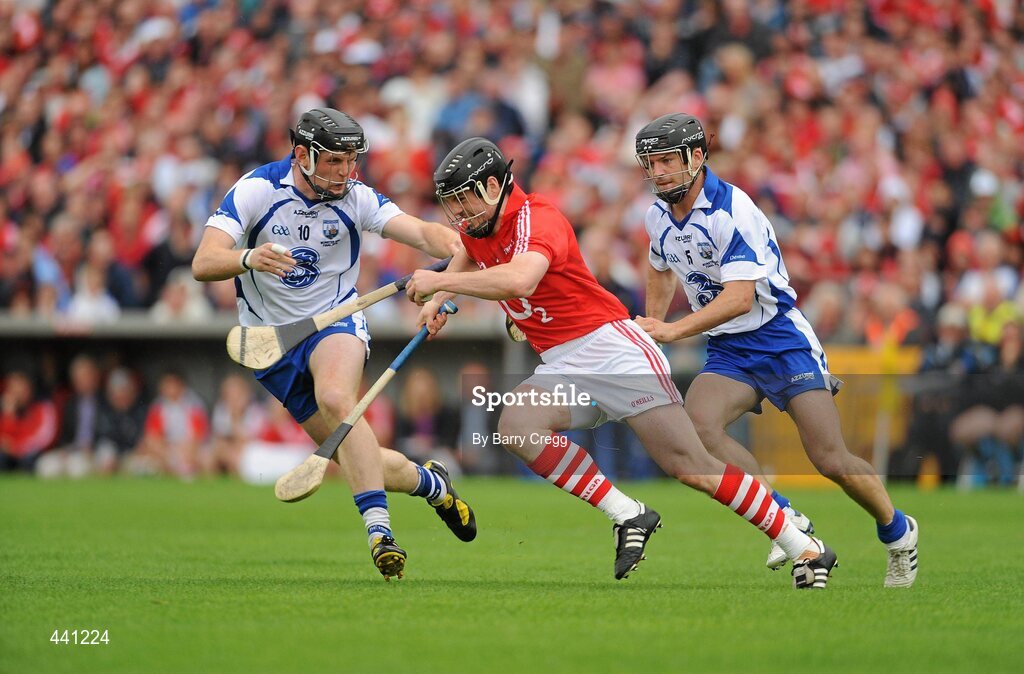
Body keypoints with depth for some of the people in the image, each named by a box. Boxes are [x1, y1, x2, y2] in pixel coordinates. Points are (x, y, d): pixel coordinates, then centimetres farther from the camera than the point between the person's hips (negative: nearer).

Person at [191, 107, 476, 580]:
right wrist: (248, 259, -46)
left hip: (336, 320, 0)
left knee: (334, 397, -35)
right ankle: (428, 482, 29)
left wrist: (454, 246, -43)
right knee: (357, 460, -1)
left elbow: (420, 231, -20)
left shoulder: (355, 198, -9)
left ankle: (378, 530, -35)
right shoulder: (257, 190, -15)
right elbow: (203, 264, -24)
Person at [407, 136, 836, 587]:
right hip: (560, 367, 8)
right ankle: (627, 516, -16)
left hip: (609, 346, -8)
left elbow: (520, 280, -38)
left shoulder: (538, 220, -17)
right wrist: (437, 299, 18)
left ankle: (805, 548, -4)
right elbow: (466, 260, 38)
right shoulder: (478, 228, 11)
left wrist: (440, 281, -31)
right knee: (515, 425, -23)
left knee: (688, 465, -14)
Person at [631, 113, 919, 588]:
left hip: (782, 339, -6)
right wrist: (650, 331, 23)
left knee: (831, 460, -11)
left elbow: (740, 298, -28)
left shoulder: (732, 210, -21)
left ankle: (897, 532, 18)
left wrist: (674, 331, -35)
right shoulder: (658, 217, 3)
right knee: (697, 425, -24)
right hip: (727, 352, 6)